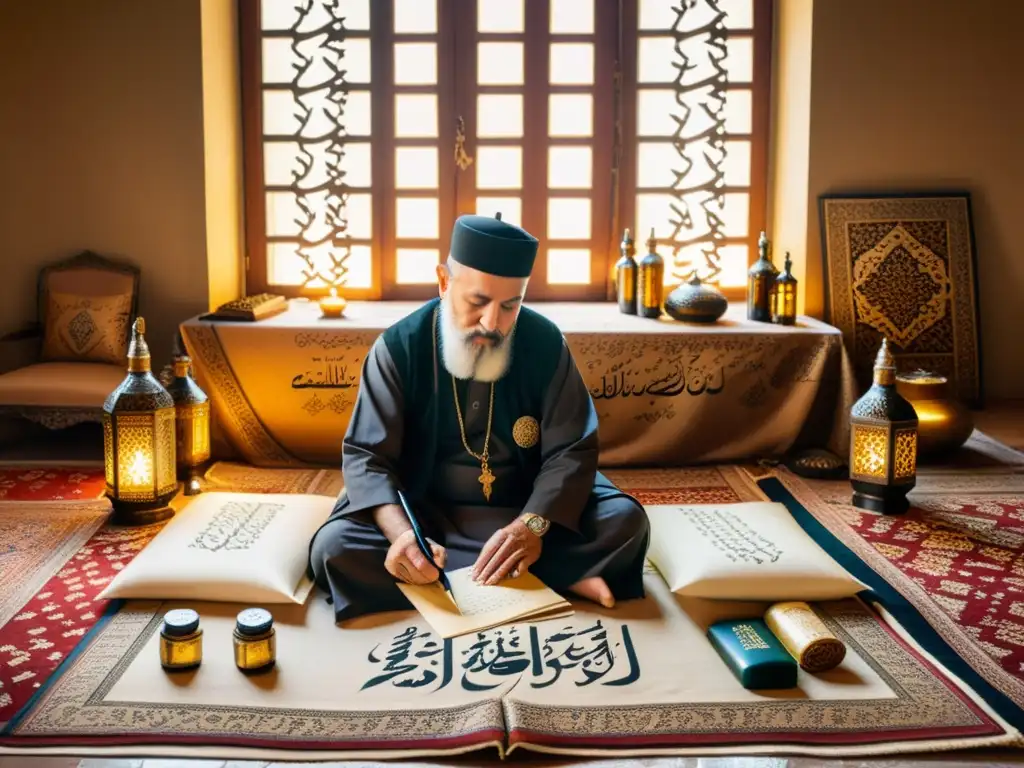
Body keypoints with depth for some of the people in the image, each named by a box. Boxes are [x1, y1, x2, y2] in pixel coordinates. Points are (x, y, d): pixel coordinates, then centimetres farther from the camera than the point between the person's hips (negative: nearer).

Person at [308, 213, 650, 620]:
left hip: (528, 506, 0)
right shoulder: (398, 346, -13)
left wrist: (534, 524, -31)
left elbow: (571, 450, -11)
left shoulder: (545, 342, -10)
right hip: (423, 510, 1)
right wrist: (401, 533, -35)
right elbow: (365, 456, -15)